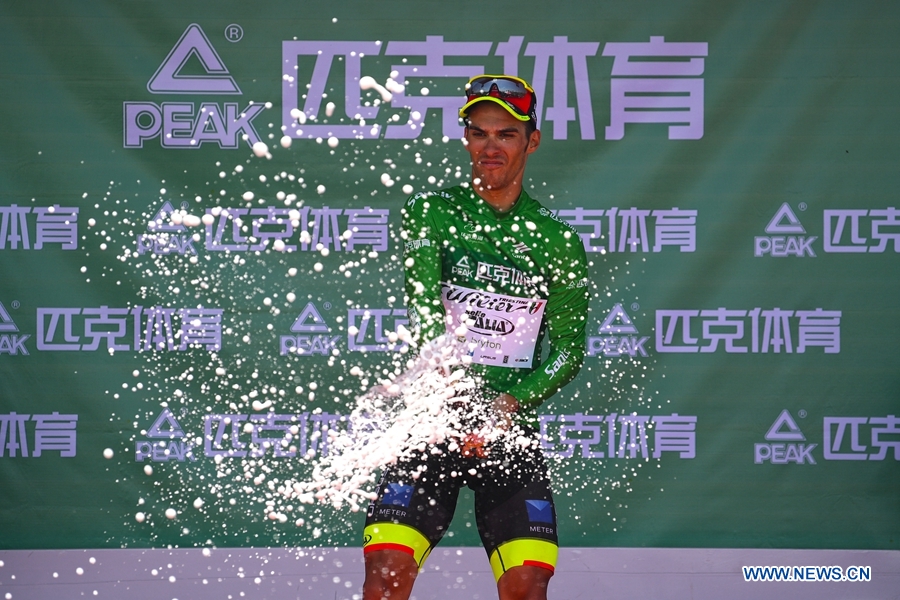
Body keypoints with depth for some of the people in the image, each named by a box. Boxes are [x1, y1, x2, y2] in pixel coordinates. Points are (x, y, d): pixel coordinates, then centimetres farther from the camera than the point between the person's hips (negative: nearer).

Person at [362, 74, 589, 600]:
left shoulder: (558, 242, 9)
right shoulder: (432, 215, 4)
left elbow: (568, 350, 5)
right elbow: (424, 314, -10)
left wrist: (510, 403, -15)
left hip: (511, 428, 1)